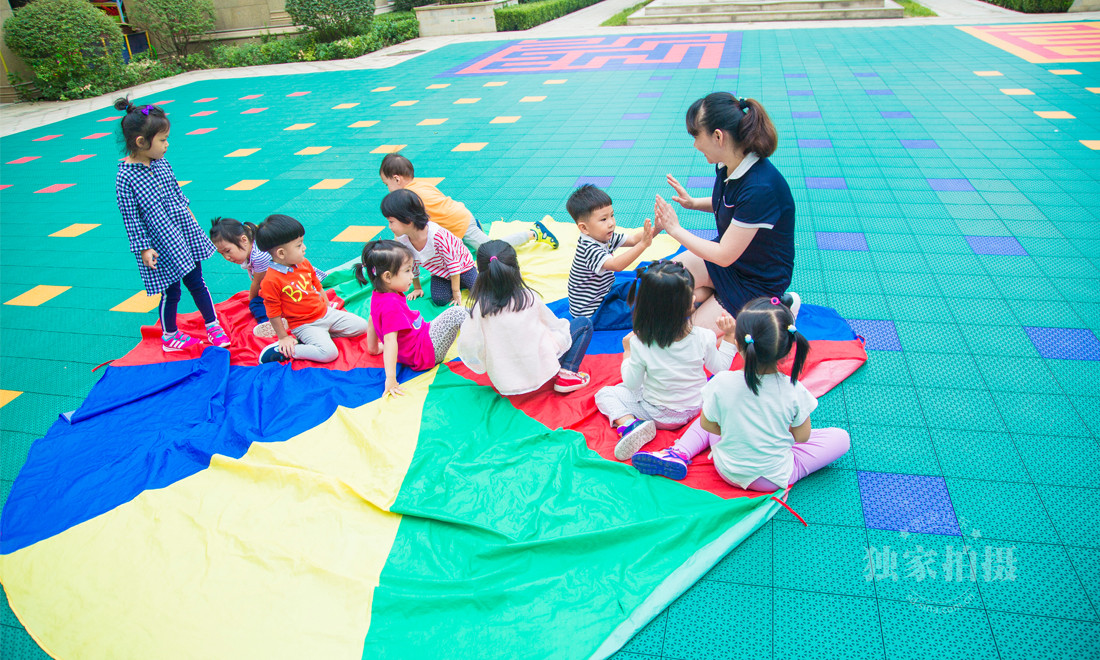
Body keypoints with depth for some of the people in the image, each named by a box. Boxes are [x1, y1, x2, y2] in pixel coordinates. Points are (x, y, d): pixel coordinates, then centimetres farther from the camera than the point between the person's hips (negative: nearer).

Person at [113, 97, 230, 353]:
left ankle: (213, 326, 26)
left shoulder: (160, 162, 0)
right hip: (161, 245, -6)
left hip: (185, 234, 6)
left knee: (197, 282, 14)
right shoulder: (125, 178, -19)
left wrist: (190, 217, 23)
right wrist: (144, 248, -14)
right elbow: (131, 219, -15)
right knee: (170, 292, 7)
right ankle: (170, 336, 27)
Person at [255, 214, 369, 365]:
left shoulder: (304, 263, 0)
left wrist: (328, 306, 17)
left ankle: (321, 335, 4)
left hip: (326, 313, 7)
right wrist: (283, 338, -8)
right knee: (329, 352, -27)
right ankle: (282, 350, -11)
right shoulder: (271, 281, -21)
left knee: (362, 326, 3)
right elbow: (273, 313, -13)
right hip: (304, 325, -7)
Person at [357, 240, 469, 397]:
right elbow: (390, 340, -33)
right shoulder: (391, 305, -28)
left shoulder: (378, 295, 2)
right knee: (456, 314, -15)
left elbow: (372, 321, 16)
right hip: (425, 354, -11)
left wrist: (373, 348, 29)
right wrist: (391, 380, -37)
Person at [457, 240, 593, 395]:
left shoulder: (479, 308, -12)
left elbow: (467, 348, -8)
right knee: (584, 324, 11)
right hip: (540, 370, -4)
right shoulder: (529, 297, -13)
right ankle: (566, 373, -2)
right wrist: (563, 325, 25)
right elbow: (553, 324, 2)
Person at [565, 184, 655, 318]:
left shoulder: (606, 237, -4)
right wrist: (643, 244, -49)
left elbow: (632, 240, 0)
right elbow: (616, 265, -43)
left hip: (602, 294, 9)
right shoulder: (589, 249, -32)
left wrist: (655, 229, -18)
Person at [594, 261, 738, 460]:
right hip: (695, 409, 6)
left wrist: (628, 352, -2)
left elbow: (632, 384, -14)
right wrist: (729, 336, 3)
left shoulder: (639, 344, -28)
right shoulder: (704, 338, -23)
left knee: (604, 394, 3)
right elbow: (719, 368, -4)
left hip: (658, 414, -6)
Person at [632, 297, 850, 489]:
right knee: (840, 436, 13)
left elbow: (708, 425, -8)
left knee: (710, 418, 29)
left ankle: (680, 453, 8)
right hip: (775, 478, -1)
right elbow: (802, 436, -8)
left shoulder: (722, 384, -24)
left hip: (728, 472, 2)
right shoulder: (794, 391, -24)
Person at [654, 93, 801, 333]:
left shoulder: (760, 188, -35)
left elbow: (724, 256, -28)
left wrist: (675, 229, -18)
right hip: (727, 252, 7)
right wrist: (693, 202, -1)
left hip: (760, 279, -7)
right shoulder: (727, 165, -8)